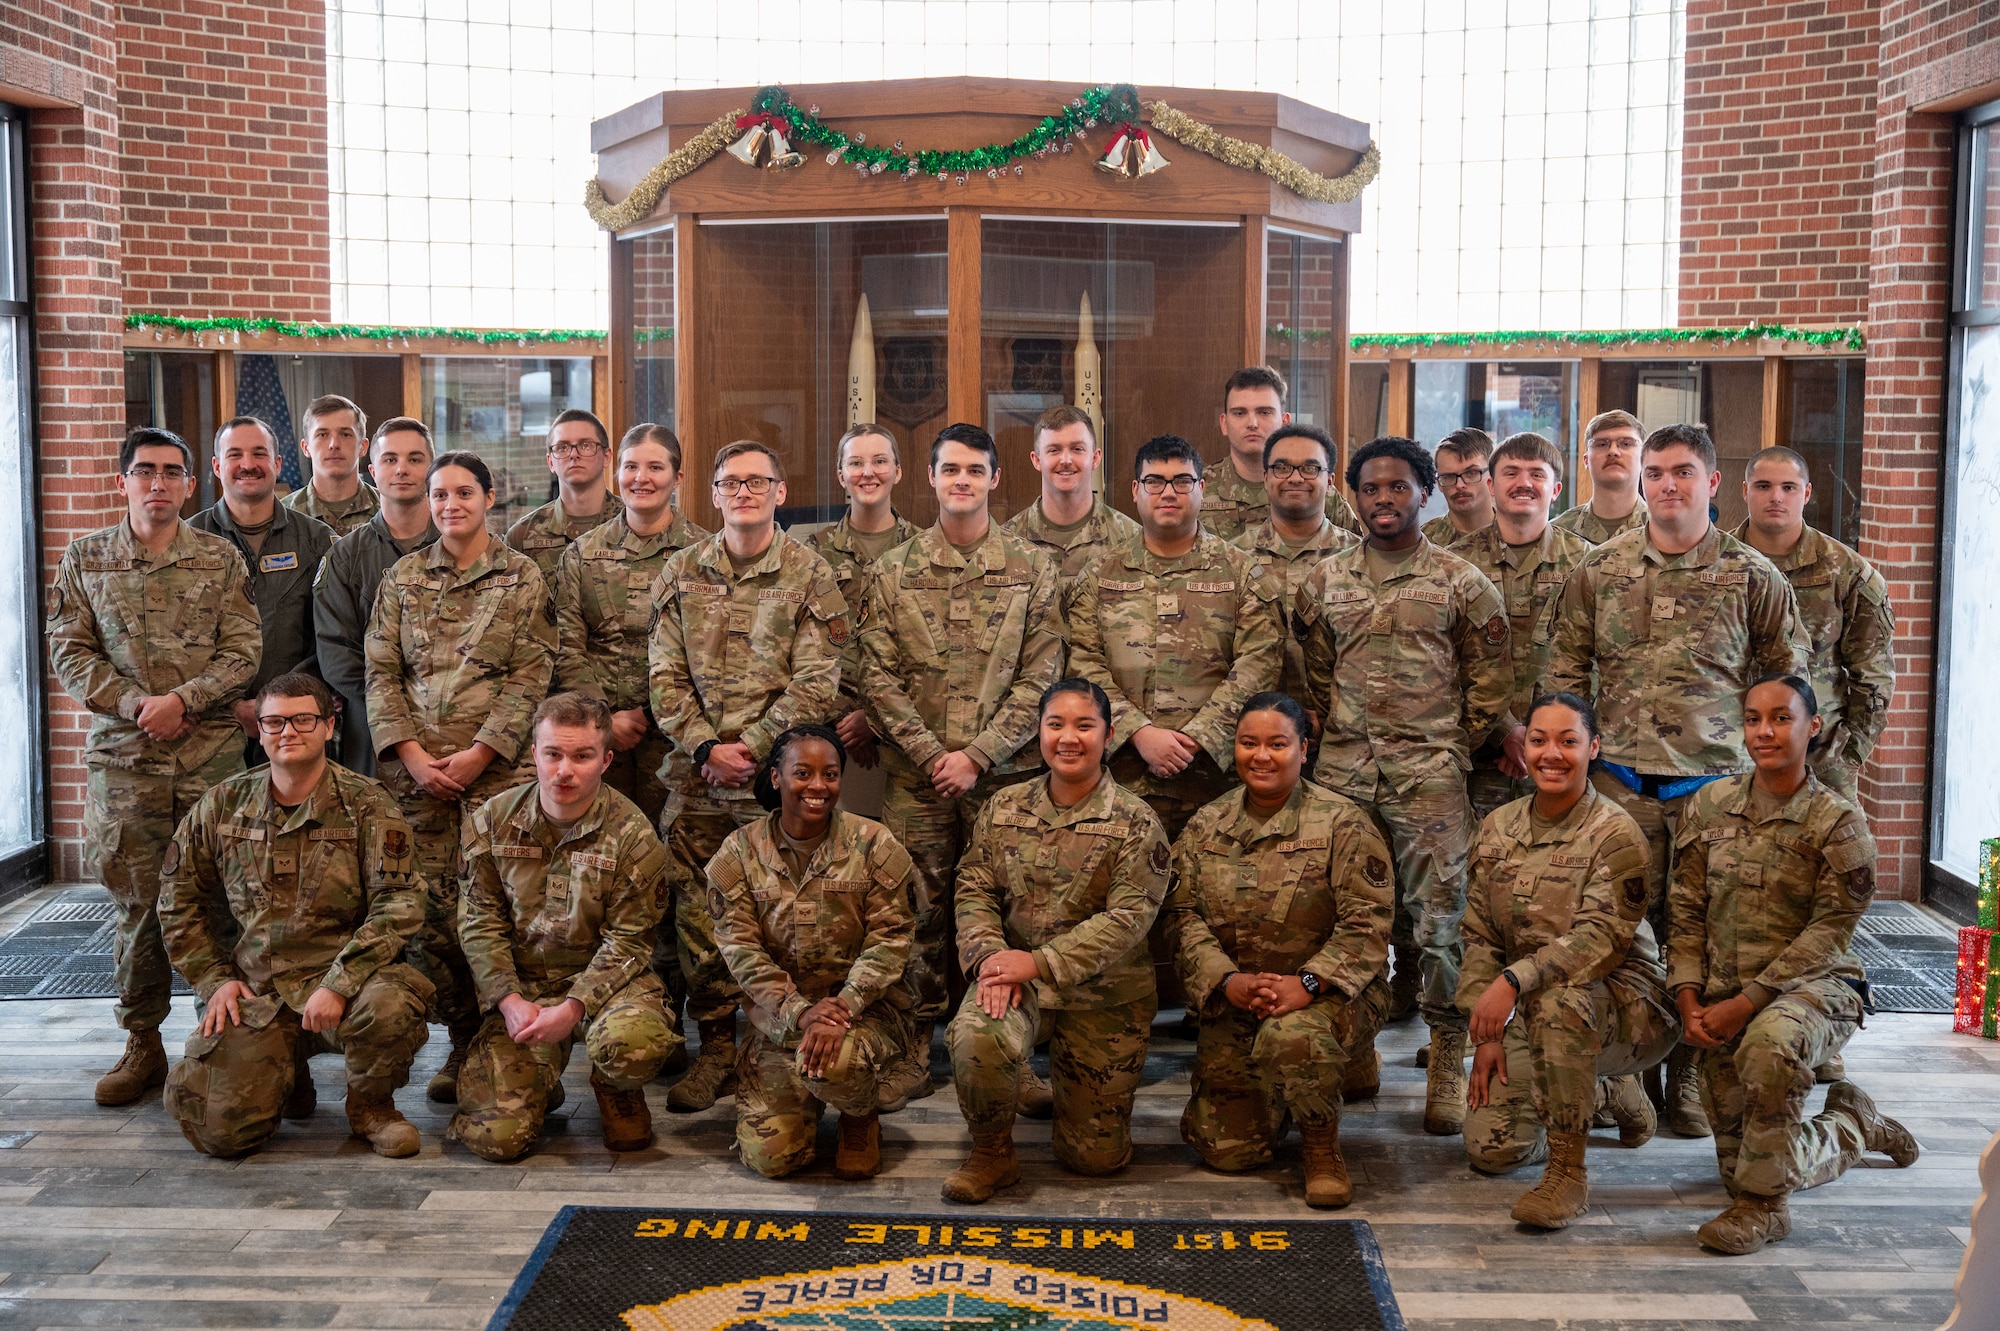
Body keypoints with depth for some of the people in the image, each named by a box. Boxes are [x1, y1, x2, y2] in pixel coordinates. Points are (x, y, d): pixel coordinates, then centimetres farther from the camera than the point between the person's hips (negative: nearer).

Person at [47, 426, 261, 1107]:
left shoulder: (220, 558, 6)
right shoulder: (85, 558, 9)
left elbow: (244, 651, 0)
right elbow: (69, 651, 4)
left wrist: (180, 700, -13)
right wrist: (132, 703, -10)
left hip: (212, 752, -1)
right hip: (122, 755, 1)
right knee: (137, 903, 3)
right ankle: (143, 1044, 14)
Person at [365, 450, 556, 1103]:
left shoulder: (523, 578, 5)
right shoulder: (403, 576, 12)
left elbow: (530, 677, -1)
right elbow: (380, 671, 8)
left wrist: (479, 753, -10)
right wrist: (410, 751, -4)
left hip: (493, 762, -2)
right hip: (415, 764, 2)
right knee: (430, 905, -2)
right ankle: (462, 1040, 9)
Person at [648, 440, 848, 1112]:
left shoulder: (809, 575, 1)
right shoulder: (682, 571, 10)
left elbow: (815, 684, -4)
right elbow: (664, 673, 6)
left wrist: (751, 748, -11)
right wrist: (706, 747, -6)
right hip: (694, 776, 3)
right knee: (698, 912, 4)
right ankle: (717, 1047, 15)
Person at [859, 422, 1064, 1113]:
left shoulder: (1032, 568, 4)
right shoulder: (893, 572, 7)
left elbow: (1040, 676, -2)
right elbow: (878, 676, 2)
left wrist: (977, 755, -10)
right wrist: (931, 753, -8)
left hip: (1005, 772, -1)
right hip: (916, 774, 1)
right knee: (918, 912, 4)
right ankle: (912, 1055, 15)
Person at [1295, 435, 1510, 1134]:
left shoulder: (1462, 583, 3)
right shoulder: (1325, 580, 11)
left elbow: (1487, 682, 7)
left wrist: (1450, 751, 4)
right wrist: (1331, 743, 11)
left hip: (1430, 773, -3)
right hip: (1342, 772, 3)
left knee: (1435, 918, -3)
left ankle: (1448, 1064, 6)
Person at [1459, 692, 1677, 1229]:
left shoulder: (1615, 832, -13)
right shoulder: (1498, 827, 4)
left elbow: (1602, 937, -24)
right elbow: (1480, 936, 5)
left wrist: (1514, 981, -36)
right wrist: (1486, 1034, -3)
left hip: (1620, 999, -5)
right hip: (1528, 1012, 6)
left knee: (1561, 1000, -40)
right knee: (1490, 1149, -7)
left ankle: (1569, 1171, -23)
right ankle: (1603, 1092, 24)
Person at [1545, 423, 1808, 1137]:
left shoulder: (1754, 578, 3)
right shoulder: (1599, 569, 5)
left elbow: (1788, 680, 10)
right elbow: (1564, 670, 9)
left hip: (1715, 783, 0)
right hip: (1620, 780, 1)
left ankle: (1687, 1078, 18)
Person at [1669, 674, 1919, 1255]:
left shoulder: (1837, 822, -8)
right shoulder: (1709, 806, 4)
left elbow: (1828, 931, -12)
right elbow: (1686, 912, 6)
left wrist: (1745, 1003, -17)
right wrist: (1689, 998, -6)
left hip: (1813, 986, -5)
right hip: (1724, 999, 5)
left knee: (1768, 1045, -41)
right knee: (1740, 1162, 10)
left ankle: (1763, 1204, -21)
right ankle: (1852, 1125, 42)